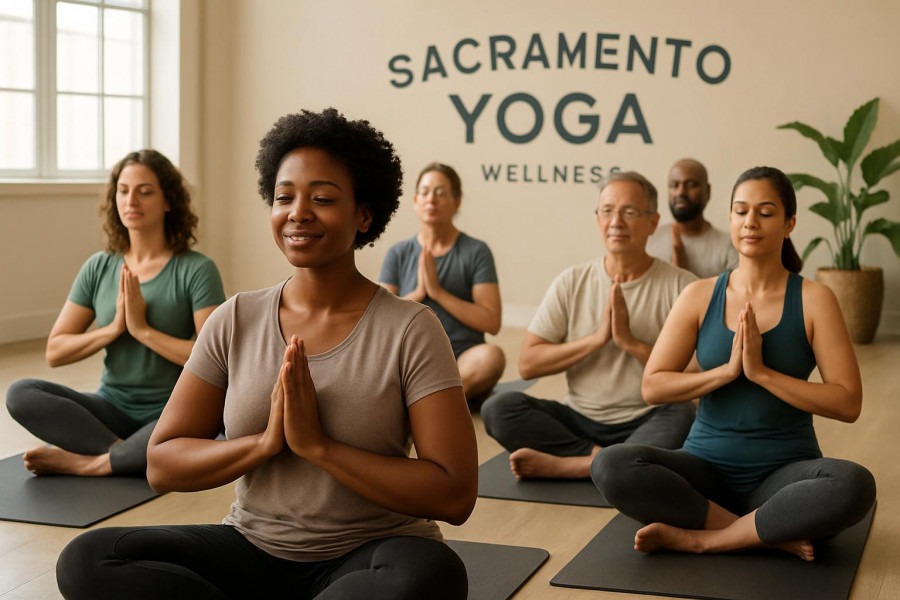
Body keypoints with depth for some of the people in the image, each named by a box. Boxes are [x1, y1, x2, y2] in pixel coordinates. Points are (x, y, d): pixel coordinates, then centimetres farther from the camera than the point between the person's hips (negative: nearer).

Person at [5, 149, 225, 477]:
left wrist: (142, 329, -16)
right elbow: (54, 351, 2)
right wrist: (114, 328, -12)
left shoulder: (196, 269, -8)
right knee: (20, 394, -19)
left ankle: (88, 462, -19)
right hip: (113, 408, 4)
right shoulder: (98, 268, 5)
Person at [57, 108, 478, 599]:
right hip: (252, 548, 3)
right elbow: (161, 466, 2)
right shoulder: (235, 321, 3)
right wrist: (264, 442, -15)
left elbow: (454, 495, -14)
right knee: (85, 559, -20)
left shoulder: (410, 330, -8)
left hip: (368, 556, -3)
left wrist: (318, 446, -20)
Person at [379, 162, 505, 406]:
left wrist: (438, 292, -13)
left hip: (463, 362, -1)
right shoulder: (398, 254, 9)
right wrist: (418, 293, -11)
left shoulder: (476, 251, 1)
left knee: (492, 356, -35)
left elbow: (491, 322, -7)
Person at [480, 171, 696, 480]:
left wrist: (630, 342, -16)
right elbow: (527, 364, -1)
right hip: (580, 419, 2)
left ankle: (561, 464, -29)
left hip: (646, 424, -2)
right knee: (499, 408, -21)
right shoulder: (572, 282, 6)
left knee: (684, 418, -36)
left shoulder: (681, 286, -1)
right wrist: (596, 338, -12)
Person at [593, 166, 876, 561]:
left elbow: (848, 403, -10)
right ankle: (769, 535, -21)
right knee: (611, 467, -27)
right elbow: (652, 387, -2)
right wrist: (727, 370, -15)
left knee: (854, 486, -35)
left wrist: (761, 372, -17)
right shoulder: (700, 296, 2)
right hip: (707, 466, 2)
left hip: (784, 471, -2)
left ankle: (698, 538, -23)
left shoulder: (813, 300, -3)